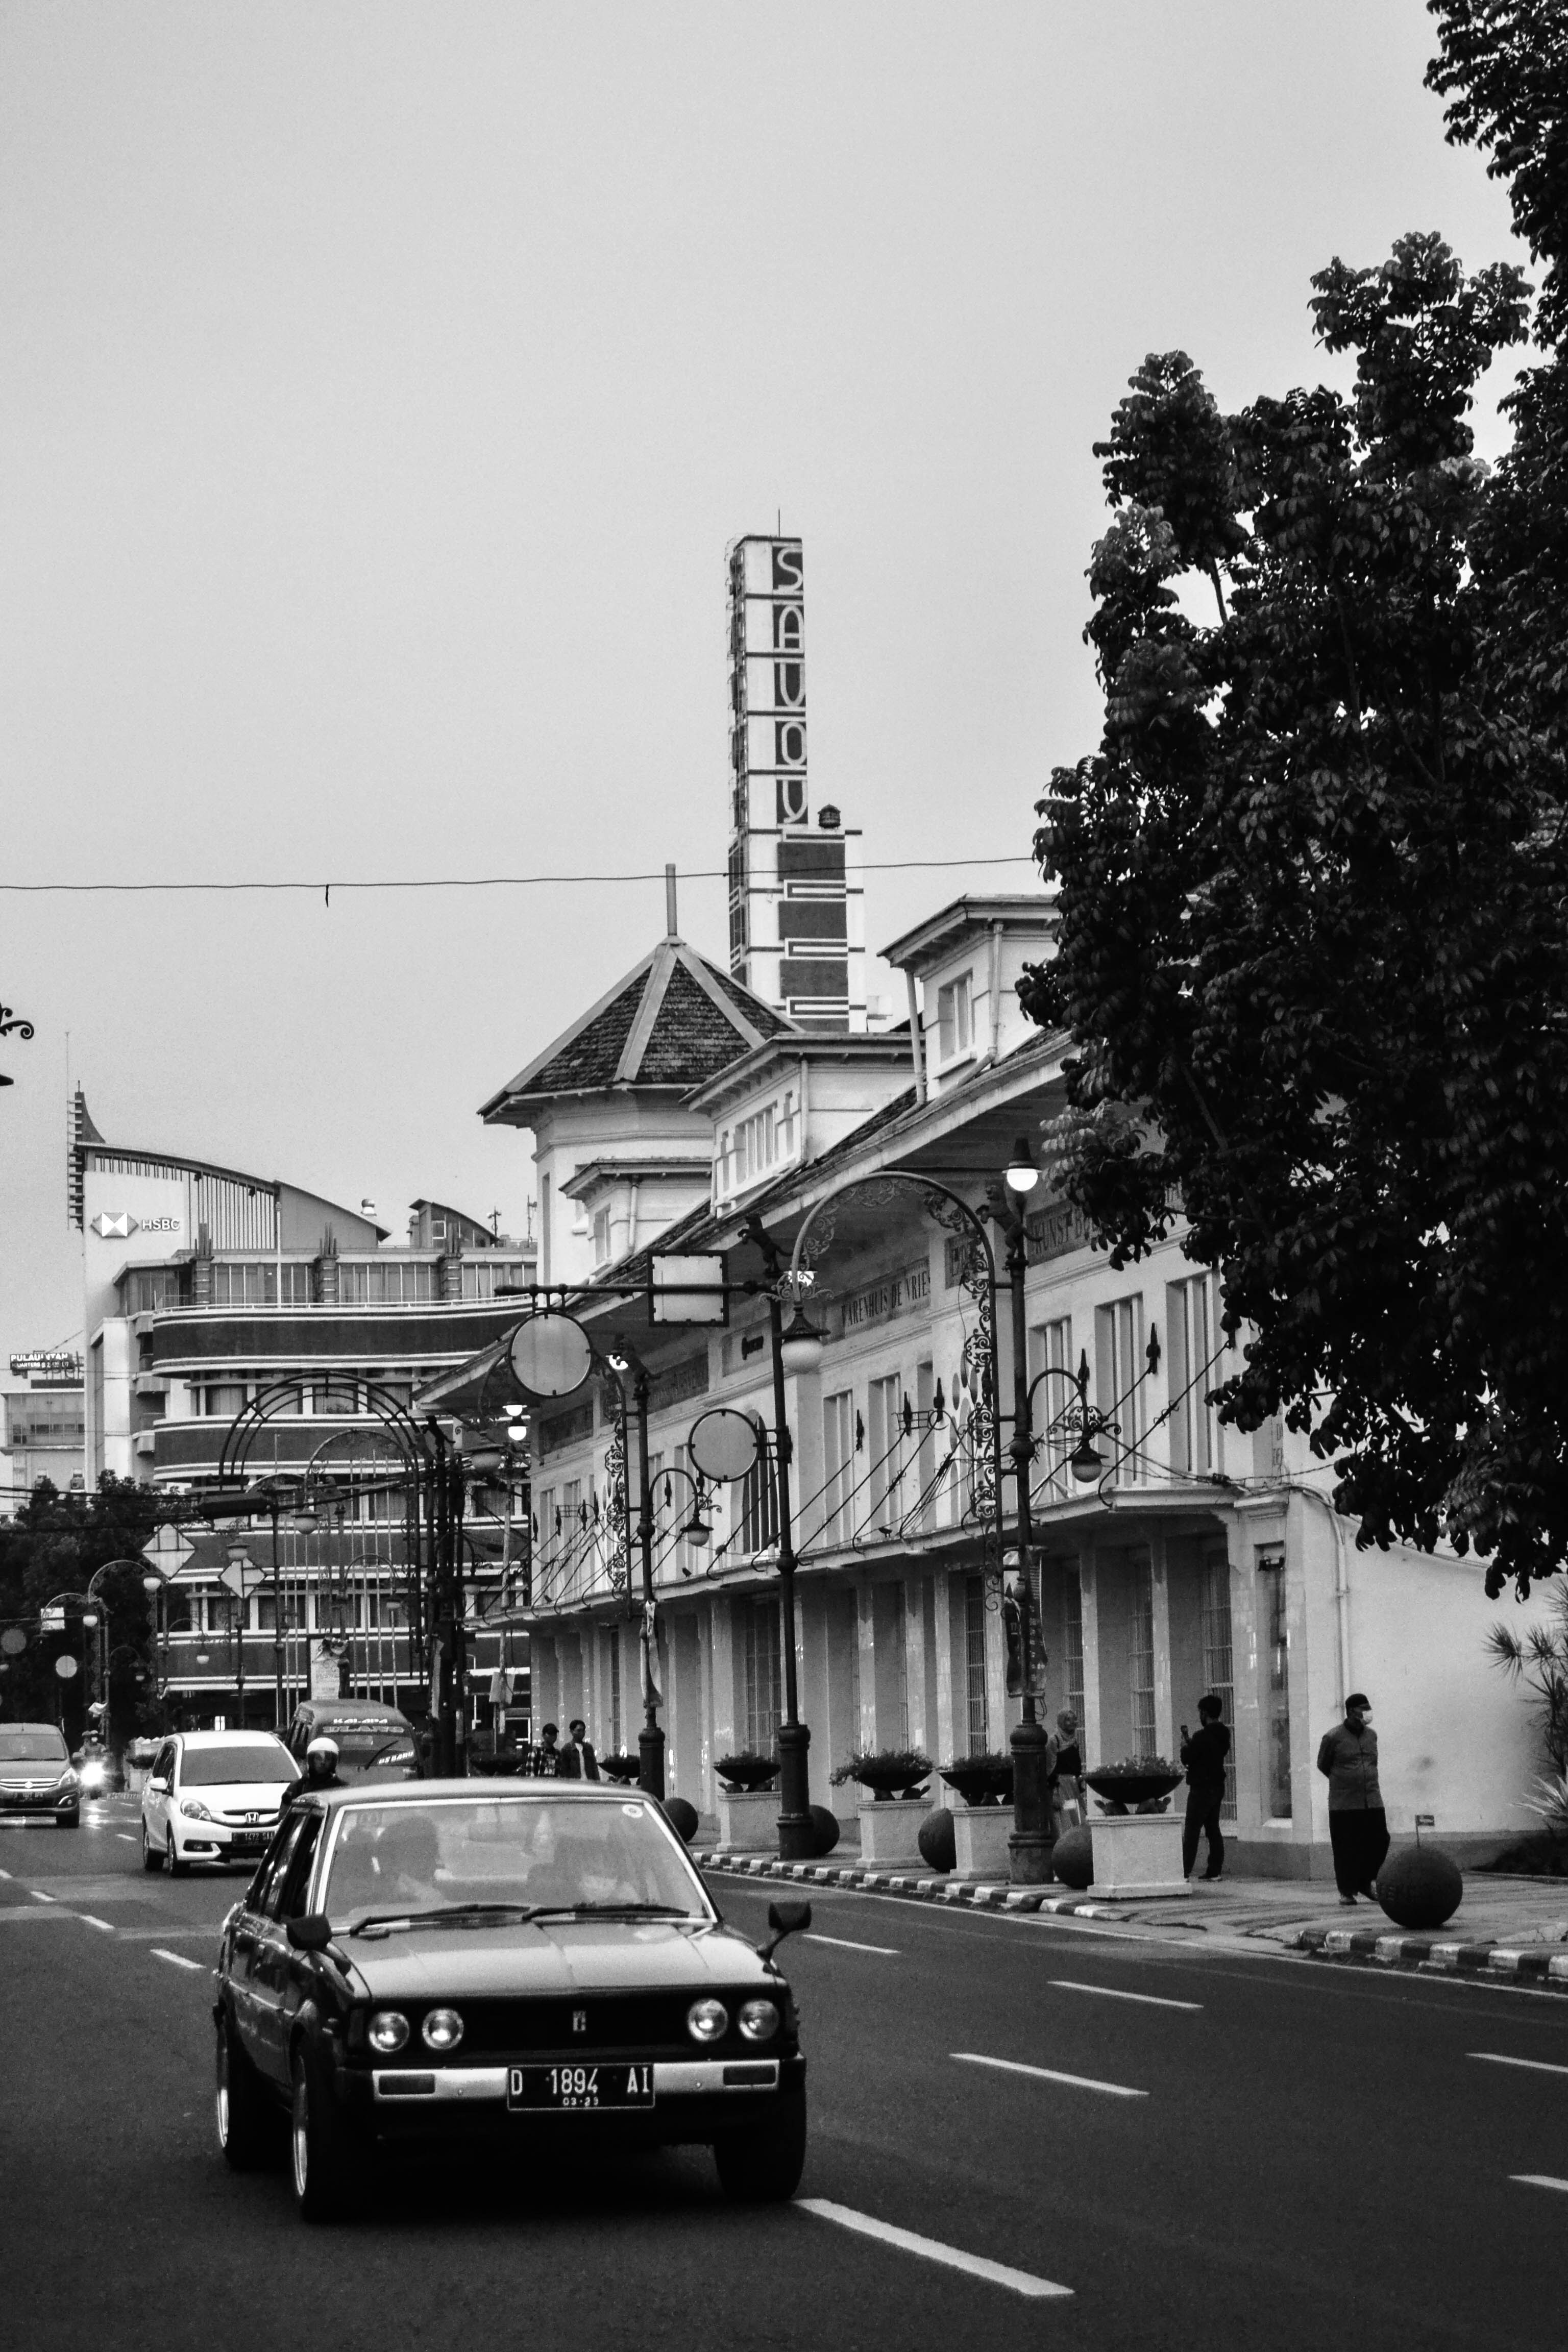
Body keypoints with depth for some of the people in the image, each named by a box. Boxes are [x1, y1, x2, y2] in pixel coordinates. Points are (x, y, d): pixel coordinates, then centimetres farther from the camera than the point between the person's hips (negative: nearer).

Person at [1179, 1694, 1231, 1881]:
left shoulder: (1202, 1736, -19)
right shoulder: (1223, 1734, 8)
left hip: (1201, 1788, -8)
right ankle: (1215, 1870, 10)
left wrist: (1185, 1745, 5)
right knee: (1213, 1829, 11)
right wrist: (1191, 1742, 15)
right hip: (1218, 1786, 8)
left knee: (1192, 1830, -6)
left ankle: (1185, 1871, -9)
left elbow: (1186, 1759, -15)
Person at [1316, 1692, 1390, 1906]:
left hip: (1372, 1802, 4)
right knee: (1346, 1849, -2)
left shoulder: (1371, 1736, 11)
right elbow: (1323, 1766, 8)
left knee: (1379, 1842, -1)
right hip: (1344, 1805, -4)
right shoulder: (1333, 1738, -5)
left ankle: (1366, 1883, 18)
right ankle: (1347, 1892, 10)